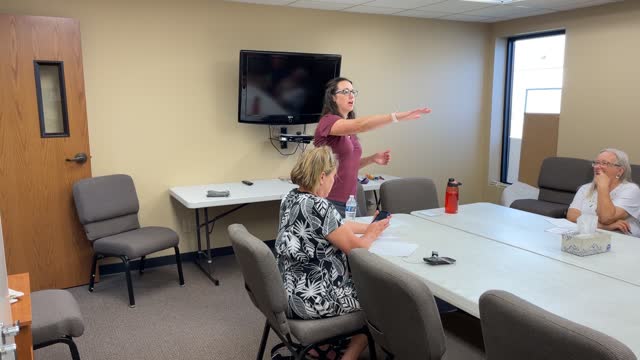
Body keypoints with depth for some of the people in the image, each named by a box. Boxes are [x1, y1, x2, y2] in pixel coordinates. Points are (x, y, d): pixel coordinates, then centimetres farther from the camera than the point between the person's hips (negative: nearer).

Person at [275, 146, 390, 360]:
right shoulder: (317, 206, -24)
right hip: (310, 298, -9)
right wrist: (372, 235, 4)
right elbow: (355, 248, -15)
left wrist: (369, 227, 17)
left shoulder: (292, 198, 4)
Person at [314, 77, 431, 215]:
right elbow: (359, 125, -31)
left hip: (349, 201, 8)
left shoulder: (349, 131, 13)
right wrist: (398, 116, -38)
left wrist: (372, 159, 3)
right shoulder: (328, 121, -13)